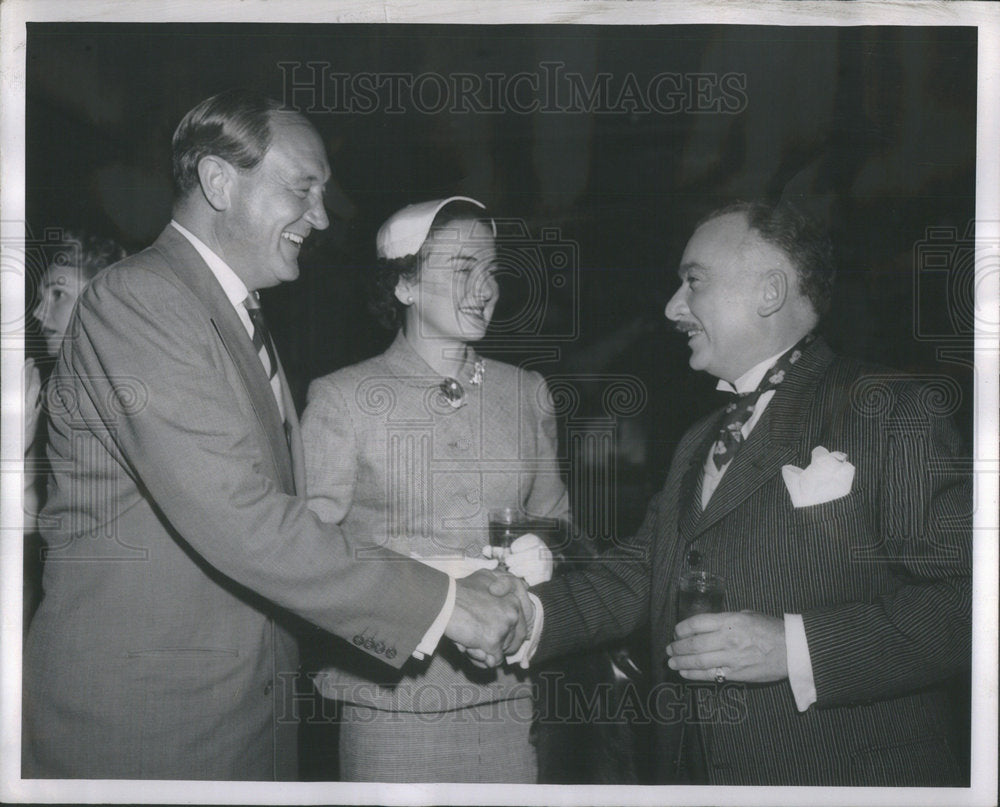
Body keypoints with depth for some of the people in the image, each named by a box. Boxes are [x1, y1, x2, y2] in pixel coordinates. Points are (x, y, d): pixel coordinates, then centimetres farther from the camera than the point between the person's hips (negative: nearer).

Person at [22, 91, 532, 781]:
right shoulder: (135, 300, -15)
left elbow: (286, 516, 11)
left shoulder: (245, 320, 16)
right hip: (136, 725, -9)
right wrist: (441, 603, -21)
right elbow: (235, 522, -25)